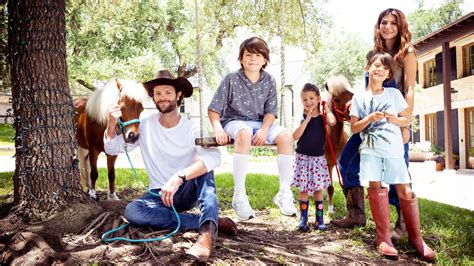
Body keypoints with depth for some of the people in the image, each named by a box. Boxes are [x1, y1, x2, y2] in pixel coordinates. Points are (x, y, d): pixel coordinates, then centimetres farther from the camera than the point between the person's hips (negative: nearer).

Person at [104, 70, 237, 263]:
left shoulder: (192, 129, -11)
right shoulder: (145, 125, -1)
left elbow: (214, 157, -30)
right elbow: (113, 149, 2)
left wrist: (178, 178, -43)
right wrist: (111, 125, -19)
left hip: (188, 192, -2)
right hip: (159, 194, 2)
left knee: (204, 164, -30)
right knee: (131, 211, -30)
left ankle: (208, 231, -46)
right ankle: (211, 222, -28)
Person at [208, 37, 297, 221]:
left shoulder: (269, 81, 4)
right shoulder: (231, 79, -6)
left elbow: (270, 111, 1)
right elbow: (213, 109, -6)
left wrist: (264, 129, -19)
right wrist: (218, 129, -24)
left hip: (260, 123, 4)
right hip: (234, 121, -4)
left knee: (286, 136, -23)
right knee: (244, 133, -40)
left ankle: (284, 193, -16)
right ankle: (239, 195, -38)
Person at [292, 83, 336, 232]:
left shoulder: (322, 116, 0)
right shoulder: (302, 117, 0)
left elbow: (332, 122, -25)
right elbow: (295, 136, -14)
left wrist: (326, 108, -9)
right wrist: (307, 119, -16)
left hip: (318, 158, 0)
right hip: (303, 158, 0)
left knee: (318, 189, 6)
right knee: (303, 190, 3)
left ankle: (319, 220, 15)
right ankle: (303, 220, 11)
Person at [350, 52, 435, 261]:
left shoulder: (394, 94, 8)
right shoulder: (359, 97, 6)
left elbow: (407, 120, 11)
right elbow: (354, 128, 4)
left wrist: (394, 119, -11)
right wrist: (369, 118, -13)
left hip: (394, 149, 1)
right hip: (371, 150, 0)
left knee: (405, 190, -4)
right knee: (376, 188, -8)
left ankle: (415, 237, 11)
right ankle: (383, 238, 2)